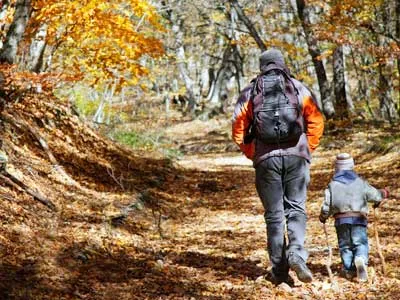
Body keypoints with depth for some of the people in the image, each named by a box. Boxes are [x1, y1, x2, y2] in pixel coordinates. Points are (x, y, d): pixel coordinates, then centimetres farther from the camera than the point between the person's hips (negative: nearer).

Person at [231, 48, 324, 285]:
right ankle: (297, 252, -18)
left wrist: (252, 154, 13)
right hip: (296, 156, 0)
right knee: (296, 209, 6)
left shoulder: (250, 92, 8)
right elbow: (316, 122, 3)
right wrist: (307, 150, 11)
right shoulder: (300, 89, 9)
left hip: (266, 158, 0)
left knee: (274, 214, 6)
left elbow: (238, 128, 4)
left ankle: (279, 271, 7)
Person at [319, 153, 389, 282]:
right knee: (360, 242, 0)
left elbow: (326, 206, 0)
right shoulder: (360, 182, 4)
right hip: (359, 219, -1)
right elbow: (374, 195, 8)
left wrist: (323, 217, 18)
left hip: (341, 220, 1)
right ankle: (361, 259, -31)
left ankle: (349, 270, 6)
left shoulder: (332, 185, 2)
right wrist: (383, 194, 32)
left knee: (344, 245, 12)